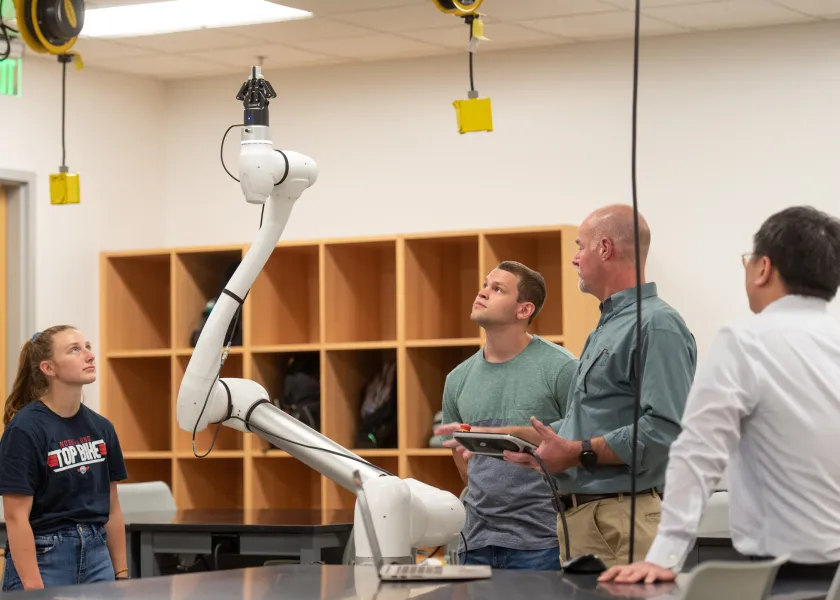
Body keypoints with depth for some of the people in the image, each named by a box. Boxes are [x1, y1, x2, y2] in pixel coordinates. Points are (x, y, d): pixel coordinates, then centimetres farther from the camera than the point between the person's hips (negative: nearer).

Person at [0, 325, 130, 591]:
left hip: (96, 556, 6)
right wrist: (33, 589, -18)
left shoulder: (101, 428, 8)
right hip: (42, 559, -6)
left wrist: (121, 574, 10)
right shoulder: (25, 429, -11)